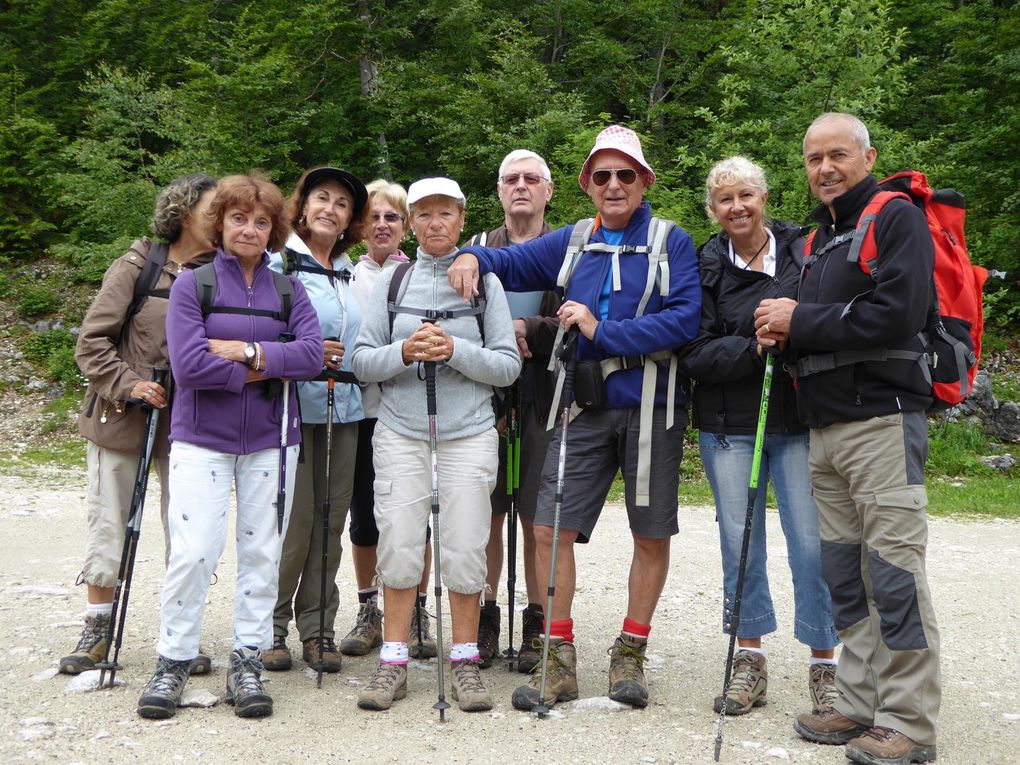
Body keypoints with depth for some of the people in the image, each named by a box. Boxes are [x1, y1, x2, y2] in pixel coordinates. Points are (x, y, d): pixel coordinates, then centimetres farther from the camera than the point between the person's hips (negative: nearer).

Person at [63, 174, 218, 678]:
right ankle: (97, 630, 20)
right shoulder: (138, 266, -5)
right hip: (122, 415, -1)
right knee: (109, 521, 6)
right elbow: (92, 341, -4)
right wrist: (128, 385, -14)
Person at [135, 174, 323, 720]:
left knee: (262, 552, 6)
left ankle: (247, 659, 18)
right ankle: (173, 662, 9)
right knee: (192, 551, -7)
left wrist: (247, 351, -17)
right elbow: (189, 365, -14)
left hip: (271, 440, 3)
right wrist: (266, 370, -11)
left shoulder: (288, 289, 7)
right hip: (202, 437, -2)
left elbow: (311, 354, -8)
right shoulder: (192, 284, 0)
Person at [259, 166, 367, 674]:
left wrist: (349, 361, 11)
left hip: (344, 411, 6)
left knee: (330, 522, 7)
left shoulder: (351, 273, 18)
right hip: (294, 408, -6)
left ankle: (317, 627, 16)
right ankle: (273, 627, 8)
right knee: (293, 522, -6)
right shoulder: (278, 264, -1)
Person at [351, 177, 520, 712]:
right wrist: (405, 352, -13)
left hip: (469, 432, -1)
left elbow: (509, 366, 1)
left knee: (465, 548, -1)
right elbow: (361, 361, 5)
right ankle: (393, 662, 11)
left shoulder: (484, 281, 6)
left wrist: (454, 350, -14)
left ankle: (464, 661, 14)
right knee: (399, 544, -1)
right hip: (400, 431, 1)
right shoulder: (392, 281, 10)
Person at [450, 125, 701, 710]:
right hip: (586, 405, 3)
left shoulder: (671, 241, -1)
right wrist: (474, 256, -1)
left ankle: (630, 656, 22)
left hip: (650, 405, -3)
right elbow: (511, 262, 21)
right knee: (551, 527, -3)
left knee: (652, 534, 6)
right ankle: (559, 661, 9)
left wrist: (602, 331, -16)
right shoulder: (573, 242, 12)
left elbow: (684, 318, -13)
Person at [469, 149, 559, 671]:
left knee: (538, 520, 3)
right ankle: (485, 619, 17)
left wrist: (529, 329, -13)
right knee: (487, 515, 5)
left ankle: (537, 625, 13)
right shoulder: (478, 250, 12)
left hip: (545, 399, -1)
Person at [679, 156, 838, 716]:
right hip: (729, 426, 1)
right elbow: (693, 354, -4)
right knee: (740, 542, 7)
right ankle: (750, 658, 22)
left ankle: (824, 663, 13)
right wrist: (756, 349, -17)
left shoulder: (803, 251, 2)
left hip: (799, 422, -1)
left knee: (812, 542, -2)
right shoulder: (704, 266, 3)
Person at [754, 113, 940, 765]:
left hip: (882, 420, -9)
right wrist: (784, 331, 4)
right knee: (845, 572, 11)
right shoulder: (819, 237, 22)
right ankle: (862, 705, 20)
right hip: (826, 429, 9)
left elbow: (898, 315, -18)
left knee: (894, 572, -6)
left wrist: (802, 322, -11)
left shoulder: (897, 218, -4)